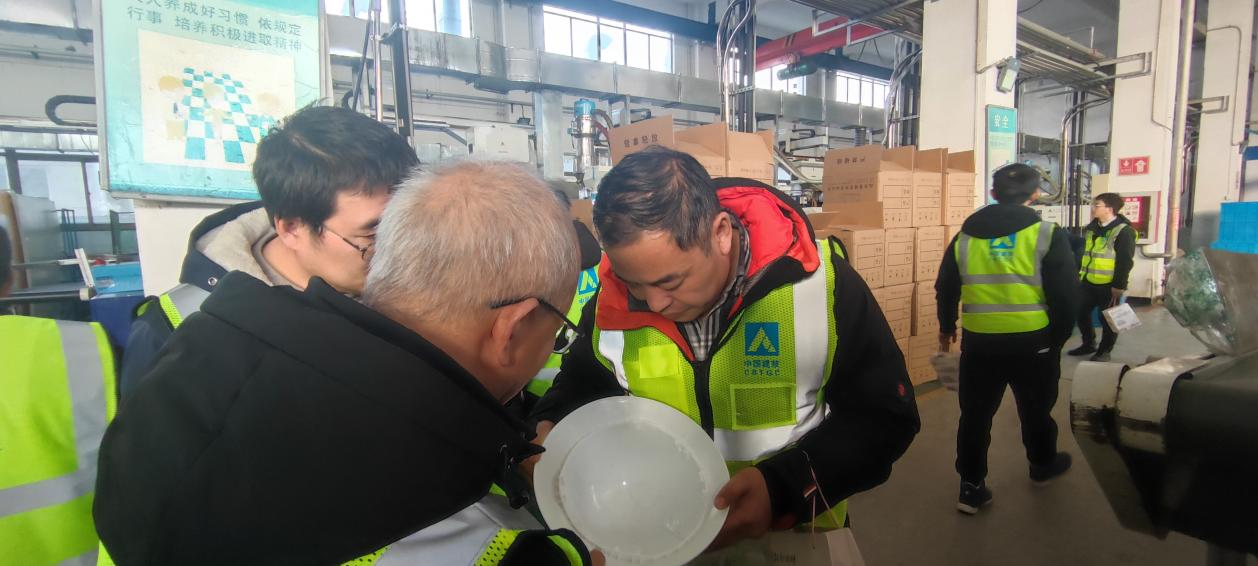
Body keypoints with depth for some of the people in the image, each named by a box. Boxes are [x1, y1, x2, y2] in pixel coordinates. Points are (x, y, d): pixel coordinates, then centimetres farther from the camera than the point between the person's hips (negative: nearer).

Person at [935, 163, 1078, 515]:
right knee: (1035, 408, 21)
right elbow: (1064, 294, -6)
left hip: (979, 341, 1)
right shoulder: (1047, 234, -6)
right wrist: (1059, 336, 8)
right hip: (1033, 341, -1)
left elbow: (945, 287, 11)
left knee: (975, 412, 10)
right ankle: (1043, 464, 45)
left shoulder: (966, 235, 4)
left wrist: (946, 326, 25)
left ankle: (971, 486, 14)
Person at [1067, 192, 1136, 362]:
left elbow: (1125, 261, -16)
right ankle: (1088, 344, 29)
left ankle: (1104, 351, 19)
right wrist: (1079, 273, 15)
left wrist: (1119, 285, -17)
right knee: (1081, 313, 12)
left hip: (1108, 285, -7)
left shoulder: (1123, 231, -13)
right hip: (1088, 282, 7)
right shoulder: (1091, 228, 10)